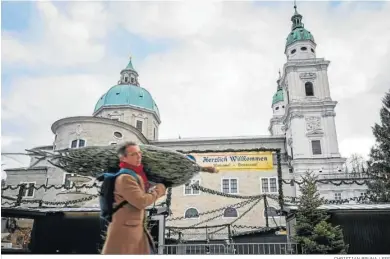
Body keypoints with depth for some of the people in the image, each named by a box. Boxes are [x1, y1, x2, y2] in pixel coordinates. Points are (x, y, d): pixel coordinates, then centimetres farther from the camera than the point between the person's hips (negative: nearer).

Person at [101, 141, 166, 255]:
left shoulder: (137, 175, 13)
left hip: (136, 230, 10)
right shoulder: (125, 178, -17)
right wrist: (158, 191, -9)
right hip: (124, 232, -10)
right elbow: (141, 202, -23)